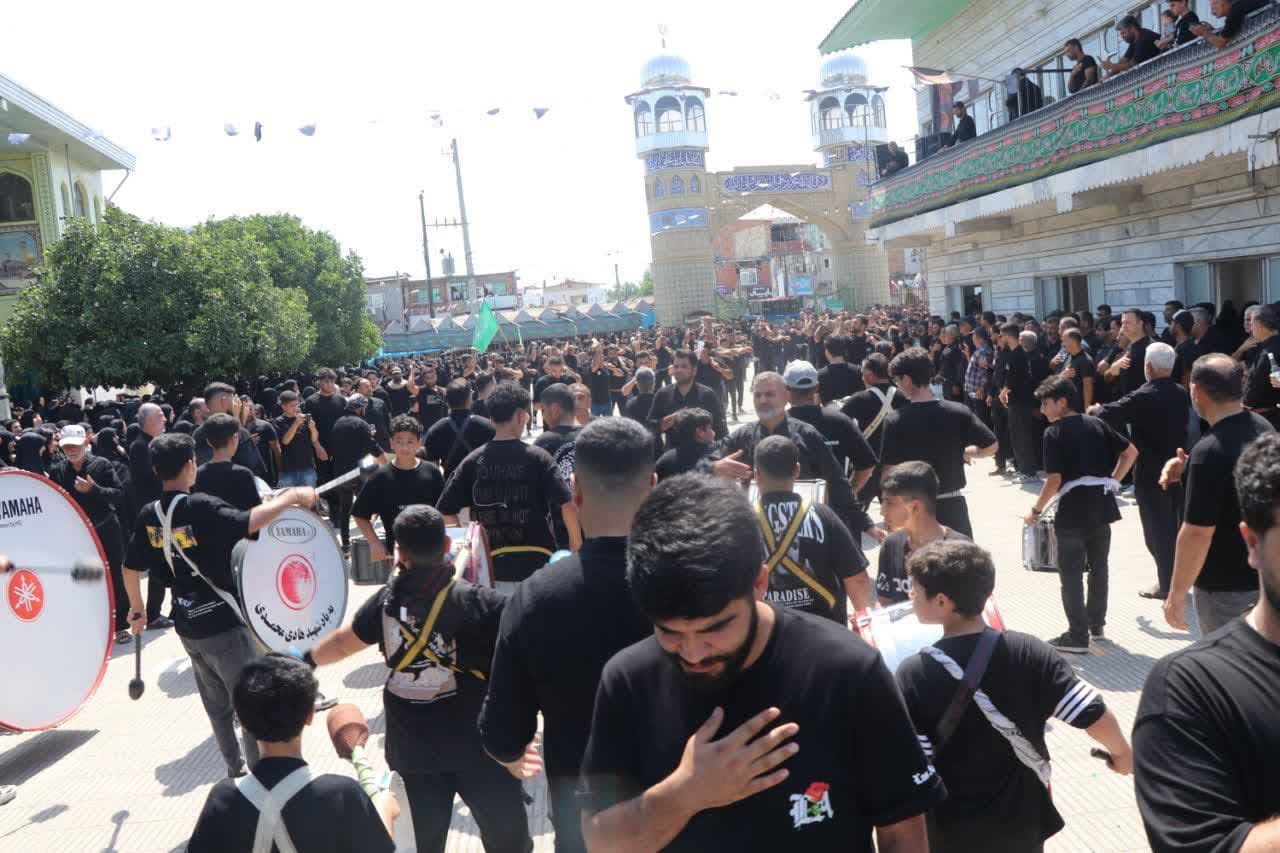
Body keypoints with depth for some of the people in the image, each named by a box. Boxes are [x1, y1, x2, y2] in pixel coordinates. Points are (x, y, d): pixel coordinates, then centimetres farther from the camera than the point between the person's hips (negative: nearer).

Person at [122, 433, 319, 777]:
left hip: (187, 625, 7)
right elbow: (250, 522, -34)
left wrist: (137, 610, 24)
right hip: (223, 623, -7)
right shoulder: (201, 507, -20)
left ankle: (235, 769, 33)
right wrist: (292, 496, -23)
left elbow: (130, 569, 10)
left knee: (218, 706, 21)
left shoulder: (148, 516, 2)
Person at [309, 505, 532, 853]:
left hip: (411, 751, 4)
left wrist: (303, 660, 33)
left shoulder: (386, 600, -3)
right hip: (479, 747, -4)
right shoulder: (479, 602, -18)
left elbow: (342, 642, 14)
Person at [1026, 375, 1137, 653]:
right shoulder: (1096, 423, 7)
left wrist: (1036, 511, -6)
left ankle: (1078, 636, 4)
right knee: (1099, 567, 17)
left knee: (1071, 574, 2)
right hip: (1101, 506, 6)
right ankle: (1096, 624, 29)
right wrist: (1113, 482, 16)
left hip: (1073, 510, -6)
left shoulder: (1054, 433, -11)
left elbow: (1054, 480, -16)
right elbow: (1131, 452, 12)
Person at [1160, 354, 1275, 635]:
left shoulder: (1210, 450, -27)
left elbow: (1197, 533, -26)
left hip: (1226, 587, -8)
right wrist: (1189, 471, 2)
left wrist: (1176, 595, -16)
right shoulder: (1263, 428, 0)